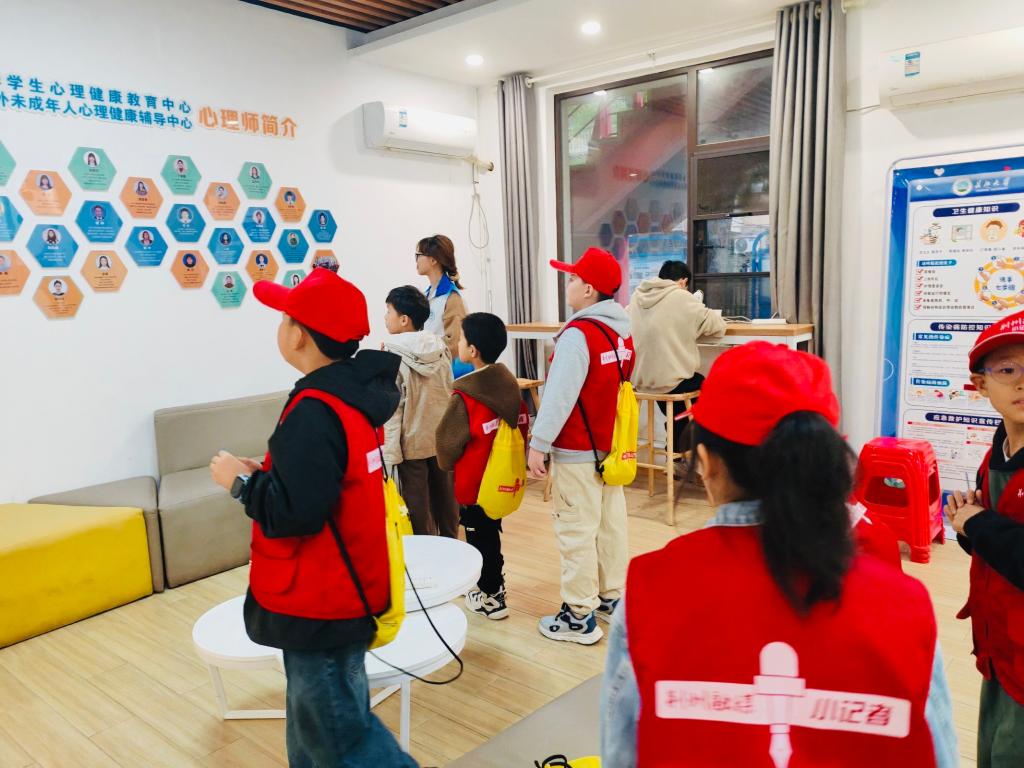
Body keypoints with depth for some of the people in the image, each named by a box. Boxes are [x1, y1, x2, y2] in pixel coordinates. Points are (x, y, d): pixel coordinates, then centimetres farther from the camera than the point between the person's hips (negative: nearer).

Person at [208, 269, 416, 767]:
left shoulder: (315, 411, -24)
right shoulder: (352, 396, 6)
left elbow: (294, 513, -27)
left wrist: (241, 480, -11)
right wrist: (262, 474, 6)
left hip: (320, 606, -10)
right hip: (330, 596, 10)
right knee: (315, 727, 23)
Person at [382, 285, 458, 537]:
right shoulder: (440, 349, 0)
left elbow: (391, 409, -16)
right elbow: (449, 393, 7)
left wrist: (389, 454, -13)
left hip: (412, 442, -5)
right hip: (443, 438, 5)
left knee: (417, 505, 6)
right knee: (444, 498, 17)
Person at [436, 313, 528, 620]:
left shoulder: (465, 394, -21)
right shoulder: (510, 383, -1)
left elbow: (448, 439, -13)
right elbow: (522, 425, 8)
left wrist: (446, 463, 8)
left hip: (473, 481, -7)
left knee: (479, 536, 9)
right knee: (490, 531, 22)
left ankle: (491, 596, 20)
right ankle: (494, 585, 36)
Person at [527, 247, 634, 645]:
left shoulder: (578, 334, -19)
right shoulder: (620, 332, 7)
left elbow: (559, 396, -21)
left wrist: (538, 444, -15)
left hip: (577, 451, -9)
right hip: (611, 445, 9)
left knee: (577, 531, -1)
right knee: (612, 523, 15)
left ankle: (579, 617, 8)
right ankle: (613, 598, 27)